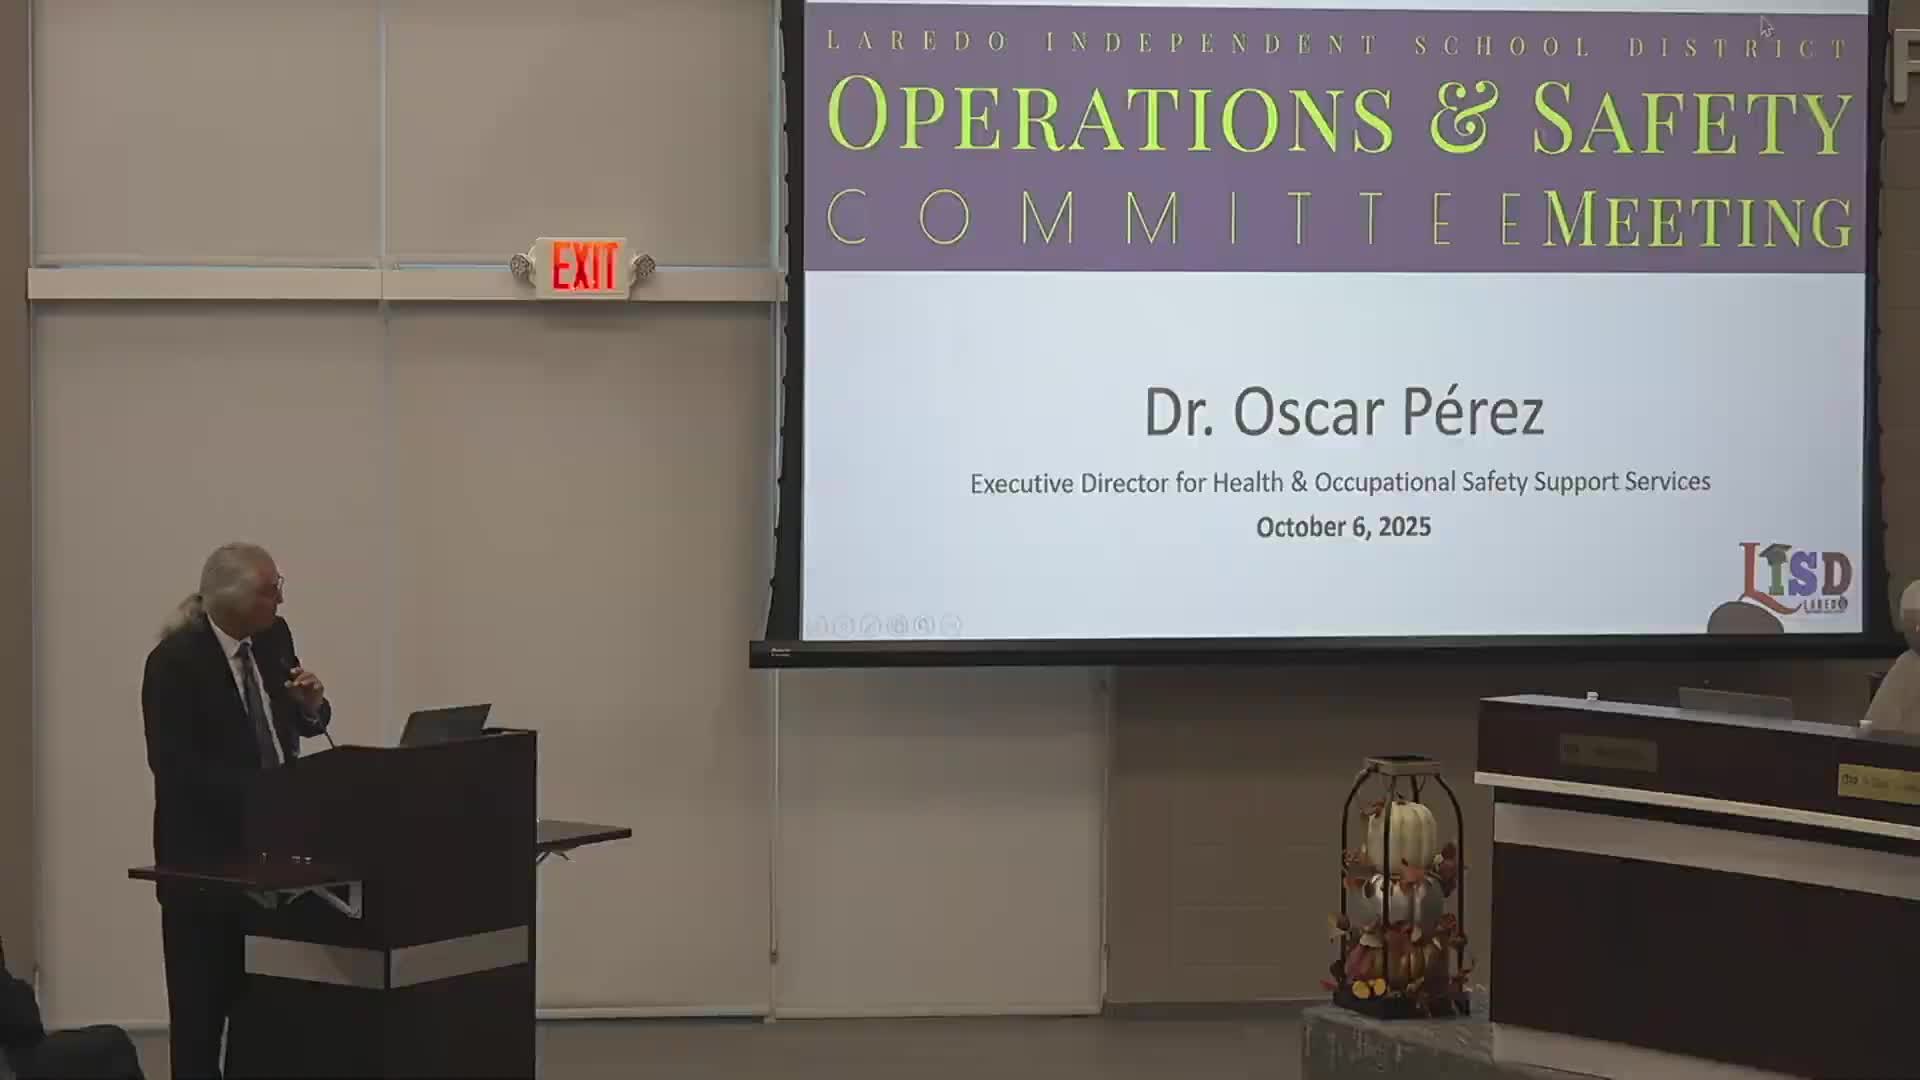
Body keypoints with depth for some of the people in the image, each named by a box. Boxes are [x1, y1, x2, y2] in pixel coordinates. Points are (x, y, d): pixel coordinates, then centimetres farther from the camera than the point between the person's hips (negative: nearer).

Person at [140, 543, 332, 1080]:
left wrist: (312, 704, -10)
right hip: (204, 846, -6)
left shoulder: (274, 637, 3)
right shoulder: (176, 659, -15)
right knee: (203, 995, 3)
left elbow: (302, 725, 13)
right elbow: (171, 763, -21)